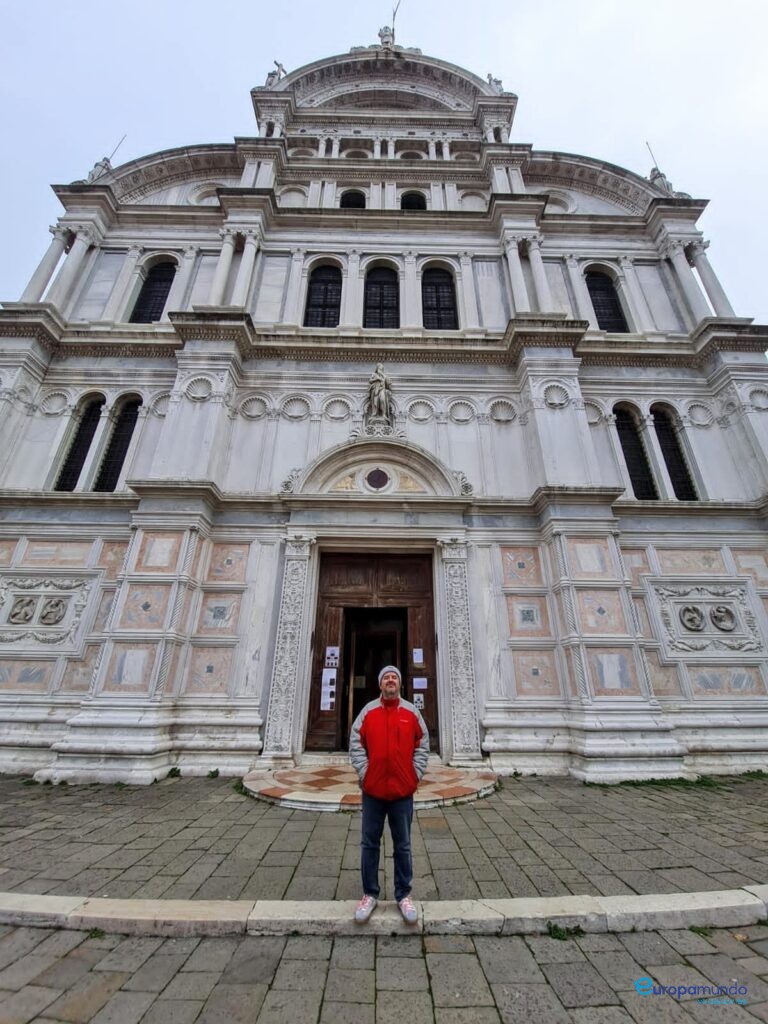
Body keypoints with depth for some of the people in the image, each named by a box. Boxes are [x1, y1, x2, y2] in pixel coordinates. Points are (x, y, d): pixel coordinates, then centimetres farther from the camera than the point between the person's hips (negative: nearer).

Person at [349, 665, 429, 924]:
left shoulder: (411, 712, -1)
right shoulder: (368, 711, -3)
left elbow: (422, 746, 3)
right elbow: (356, 744, -1)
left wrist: (415, 774, -3)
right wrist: (364, 772, -7)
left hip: (403, 790, 0)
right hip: (373, 789, 0)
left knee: (403, 846, 13)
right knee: (369, 844, 12)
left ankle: (404, 895, 29)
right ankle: (370, 894, 28)